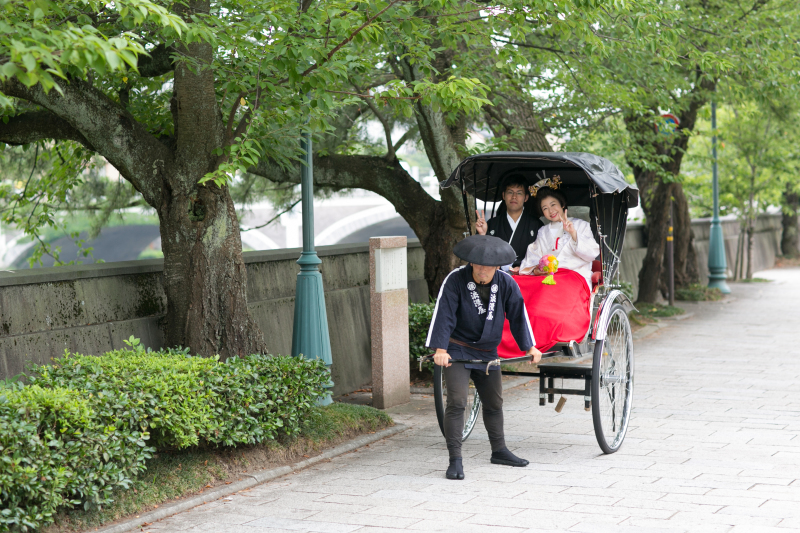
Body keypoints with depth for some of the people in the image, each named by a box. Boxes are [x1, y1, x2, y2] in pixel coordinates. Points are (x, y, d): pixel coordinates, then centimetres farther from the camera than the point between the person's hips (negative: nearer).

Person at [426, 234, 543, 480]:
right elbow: (443, 315, -22)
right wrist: (440, 349, -30)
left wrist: (529, 347, 1)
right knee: (456, 402, -14)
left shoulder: (506, 284, -7)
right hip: (457, 352, -4)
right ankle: (455, 460, -12)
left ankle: (499, 450, 36)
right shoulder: (455, 280, -17)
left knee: (494, 402, 17)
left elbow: (518, 315, 2)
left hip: (487, 354, 5)